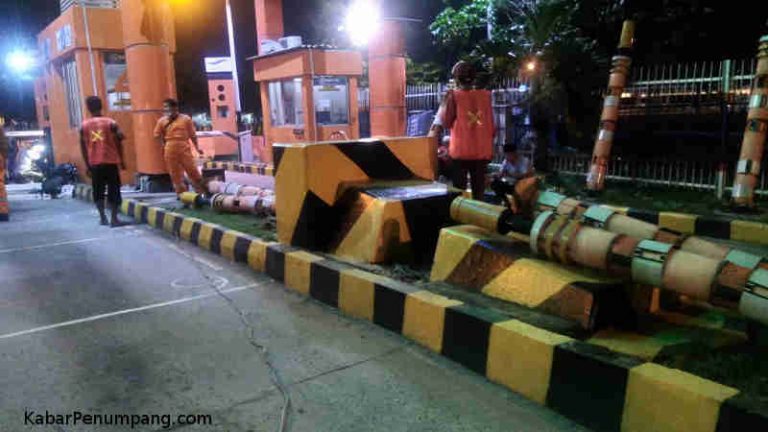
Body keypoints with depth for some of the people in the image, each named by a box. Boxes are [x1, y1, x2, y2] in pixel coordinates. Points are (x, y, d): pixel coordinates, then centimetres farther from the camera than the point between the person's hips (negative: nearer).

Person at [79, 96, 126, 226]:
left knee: (98, 191, 13)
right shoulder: (111, 123, -3)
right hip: (111, 162, -2)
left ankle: (103, 217, 13)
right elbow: (118, 142, -5)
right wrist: (121, 160, 5)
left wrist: (87, 165, 13)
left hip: (94, 163, 2)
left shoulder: (84, 125, 4)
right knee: (114, 190, 2)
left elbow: (83, 147, 6)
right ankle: (114, 218, -2)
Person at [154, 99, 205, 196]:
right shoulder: (162, 121, 5)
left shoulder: (186, 119, 1)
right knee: (175, 174, 6)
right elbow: (157, 135, 11)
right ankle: (181, 193, 16)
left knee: (192, 170, 0)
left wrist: (197, 147, 1)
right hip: (170, 151, 2)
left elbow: (192, 134, 5)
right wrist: (163, 146, 2)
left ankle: (201, 191, 14)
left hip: (184, 149, -2)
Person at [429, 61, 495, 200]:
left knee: (459, 189, 4)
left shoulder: (453, 95, -4)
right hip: (482, 151, 3)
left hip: (461, 150, -2)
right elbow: (491, 125, 8)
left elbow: (444, 121, -3)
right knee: (478, 189, 9)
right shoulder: (485, 95, 4)